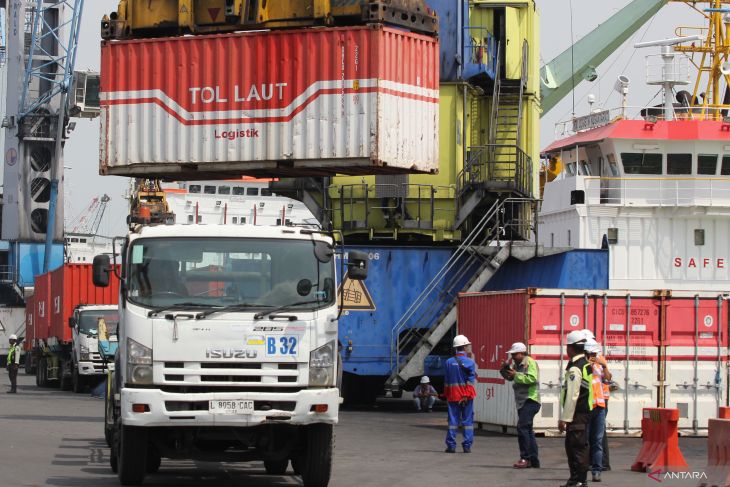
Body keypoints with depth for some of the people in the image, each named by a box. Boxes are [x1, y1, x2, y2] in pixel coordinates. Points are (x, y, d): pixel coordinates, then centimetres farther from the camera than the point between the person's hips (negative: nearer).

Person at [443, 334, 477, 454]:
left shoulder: (448, 362, 2)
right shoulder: (470, 362, -5)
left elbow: (446, 381, 5)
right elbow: (471, 380, -11)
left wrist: (446, 395, 11)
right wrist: (467, 395, -10)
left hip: (453, 395, 2)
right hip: (467, 395, -2)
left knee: (453, 420, 5)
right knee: (468, 420, 4)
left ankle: (451, 445, 2)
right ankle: (467, 446, 2)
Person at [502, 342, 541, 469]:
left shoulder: (530, 363, -10)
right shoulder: (517, 364, 18)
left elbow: (532, 378, -23)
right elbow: (509, 377, 23)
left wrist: (516, 375, -20)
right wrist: (505, 369, 4)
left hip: (530, 400, -10)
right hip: (522, 401, 10)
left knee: (522, 427, -18)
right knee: (527, 430, 11)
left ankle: (525, 458, -18)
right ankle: (534, 460, 15)